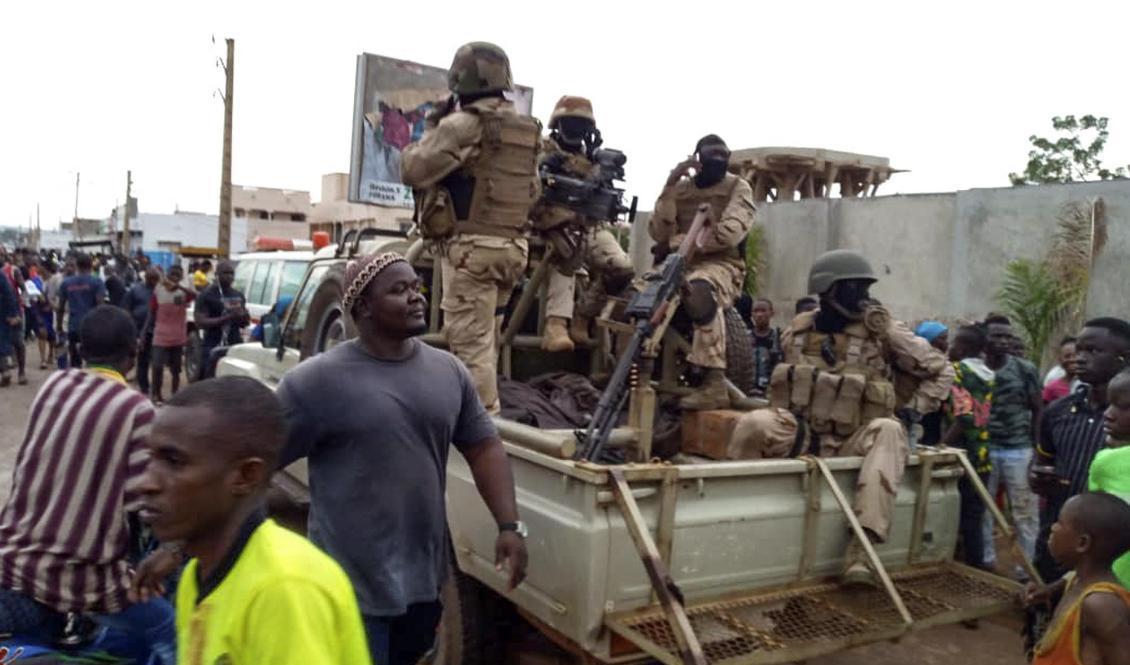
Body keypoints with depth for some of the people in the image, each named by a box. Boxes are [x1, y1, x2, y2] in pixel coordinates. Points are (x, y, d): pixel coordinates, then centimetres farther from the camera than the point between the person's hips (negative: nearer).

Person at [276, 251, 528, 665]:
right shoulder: (317, 380, -13)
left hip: (425, 579, 6)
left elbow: (484, 447, 8)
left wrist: (510, 526, -1)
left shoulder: (450, 371, 2)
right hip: (351, 587, -5)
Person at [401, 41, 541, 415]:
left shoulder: (461, 125, -12)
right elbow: (533, 192, 23)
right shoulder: (526, 131, 14)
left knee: (470, 343, -4)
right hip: (511, 247, 8)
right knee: (485, 341, 17)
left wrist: (432, 129, 5)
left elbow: (412, 170, -7)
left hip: (471, 246, -8)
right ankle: (486, 415, 26)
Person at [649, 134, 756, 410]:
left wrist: (678, 242, -13)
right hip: (679, 263, 5)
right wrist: (670, 185, -8)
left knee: (699, 289, -39)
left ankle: (715, 383, -43)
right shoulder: (681, 188, 14)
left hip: (721, 264, -5)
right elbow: (658, 233, -1)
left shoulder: (738, 187, 4)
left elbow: (729, 233, -14)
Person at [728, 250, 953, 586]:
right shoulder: (797, 332, 3)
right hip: (800, 434, 1)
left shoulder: (884, 331, -4)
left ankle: (861, 546, -41)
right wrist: (783, 415, 3)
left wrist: (911, 410, -5)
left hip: (853, 441, -1)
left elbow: (941, 371, 5)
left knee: (888, 431, -36)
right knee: (753, 425, -29)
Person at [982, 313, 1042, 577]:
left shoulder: (1026, 370, -2)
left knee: (1025, 511, 3)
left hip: (1019, 450, -1)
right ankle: (985, 559, 24)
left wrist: (1037, 447, -1)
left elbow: (1037, 410, 3)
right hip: (983, 449, 1)